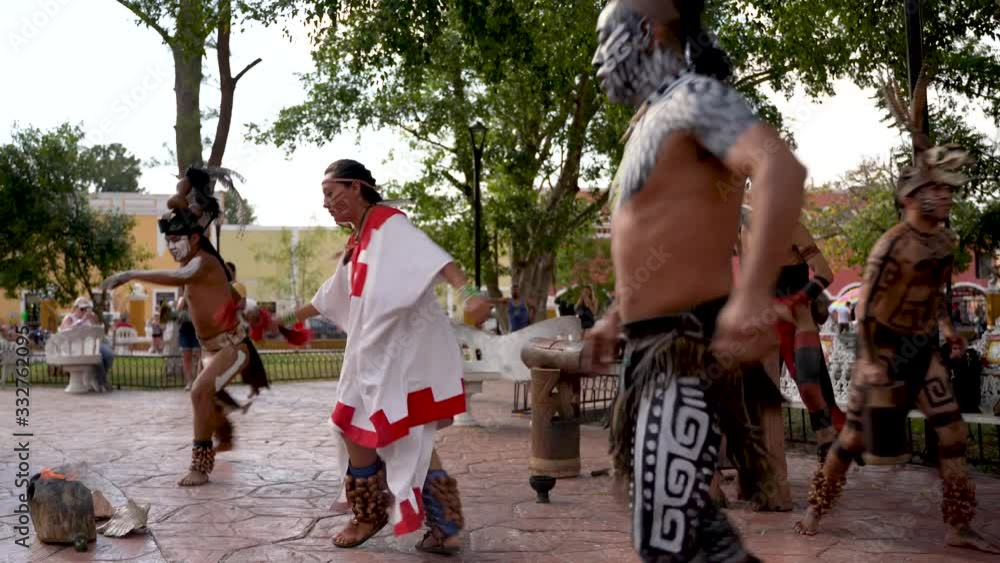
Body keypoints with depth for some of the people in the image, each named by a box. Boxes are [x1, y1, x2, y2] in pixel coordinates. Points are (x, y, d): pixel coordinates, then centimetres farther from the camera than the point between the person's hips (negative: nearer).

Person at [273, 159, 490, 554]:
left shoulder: (388, 223, -8)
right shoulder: (357, 243, 19)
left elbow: (431, 255, -25)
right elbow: (331, 295, 33)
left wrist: (468, 292, -42)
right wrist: (289, 319, 43)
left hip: (403, 352, -9)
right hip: (377, 356, 9)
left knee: (358, 432, -3)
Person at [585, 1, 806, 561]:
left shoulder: (694, 97, -10)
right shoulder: (654, 119, 18)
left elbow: (782, 168, -29)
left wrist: (752, 294, -39)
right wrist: (616, 319, 25)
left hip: (688, 347, -10)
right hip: (656, 344, 10)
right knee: (679, 513, 19)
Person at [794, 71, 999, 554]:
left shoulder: (946, 241, 3)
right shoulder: (893, 244, -19)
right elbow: (866, 303, -19)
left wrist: (947, 329, 12)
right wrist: (869, 360, -21)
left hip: (923, 350, 7)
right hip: (885, 348, -7)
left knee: (952, 434, 3)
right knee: (854, 434, 1)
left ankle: (958, 528, 13)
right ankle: (815, 509, 18)